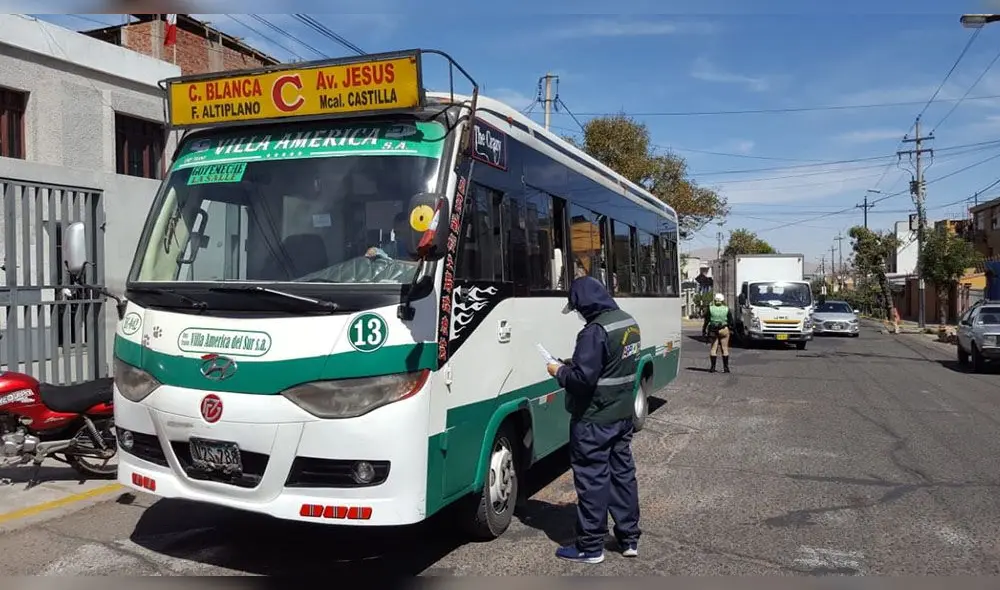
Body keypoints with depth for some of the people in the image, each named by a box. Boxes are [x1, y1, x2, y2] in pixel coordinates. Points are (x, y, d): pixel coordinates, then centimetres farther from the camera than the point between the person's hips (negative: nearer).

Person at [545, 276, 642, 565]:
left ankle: (590, 547, 11)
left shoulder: (596, 331, -23)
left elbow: (582, 379, -27)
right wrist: (573, 364, 12)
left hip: (593, 421, -9)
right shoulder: (629, 323, 7)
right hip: (623, 415, 9)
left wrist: (559, 371, -8)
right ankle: (629, 538, 27)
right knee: (622, 473, 16)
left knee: (592, 480, 1)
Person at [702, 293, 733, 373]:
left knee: (713, 348, 5)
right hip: (724, 330, 0)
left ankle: (713, 367, 3)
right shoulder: (727, 309, -1)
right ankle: (726, 367, 6)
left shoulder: (710, 309, -2)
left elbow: (706, 321, 0)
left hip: (713, 330, 0)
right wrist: (731, 329, 15)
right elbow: (731, 321, 2)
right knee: (725, 348, 6)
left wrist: (704, 331, 7)